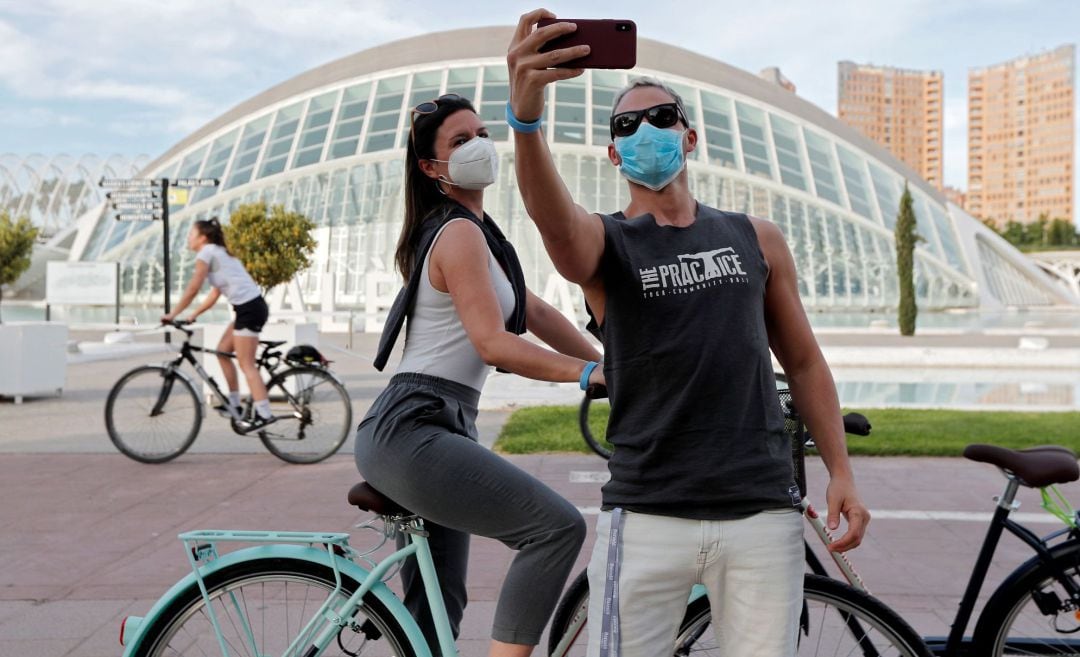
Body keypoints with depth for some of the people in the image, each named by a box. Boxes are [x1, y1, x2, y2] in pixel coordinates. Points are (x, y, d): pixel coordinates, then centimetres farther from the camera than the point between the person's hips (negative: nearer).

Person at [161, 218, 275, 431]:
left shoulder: (207, 252, -5)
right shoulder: (218, 252, 23)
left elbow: (192, 289, -9)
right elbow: (214, 295, 23)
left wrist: (172, 314, -3)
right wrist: (192, 316, 21)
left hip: (248, 308, -9)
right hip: (253, 306, 9)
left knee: (246, 365, -7)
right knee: (223, 351, 16)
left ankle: (264, 414, -9)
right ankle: (234, 404, 19)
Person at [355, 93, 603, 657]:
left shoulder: (474, 231, 21)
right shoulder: (461, 232, -10)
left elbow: (536, 313, 20)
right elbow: (494, 344, -20)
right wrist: (591, 374, -20)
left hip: (412, 433, 11)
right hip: (412, 432, -11)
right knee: (558, 526, -19)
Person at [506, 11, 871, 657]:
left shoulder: (757, 238, 11)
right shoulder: (604, 242, 2)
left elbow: (804, 362, 16)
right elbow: (554, 219, -23)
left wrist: (841, 471, 8)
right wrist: (526, 117, -42)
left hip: (762, 513, 2)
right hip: (647, 516, -2)